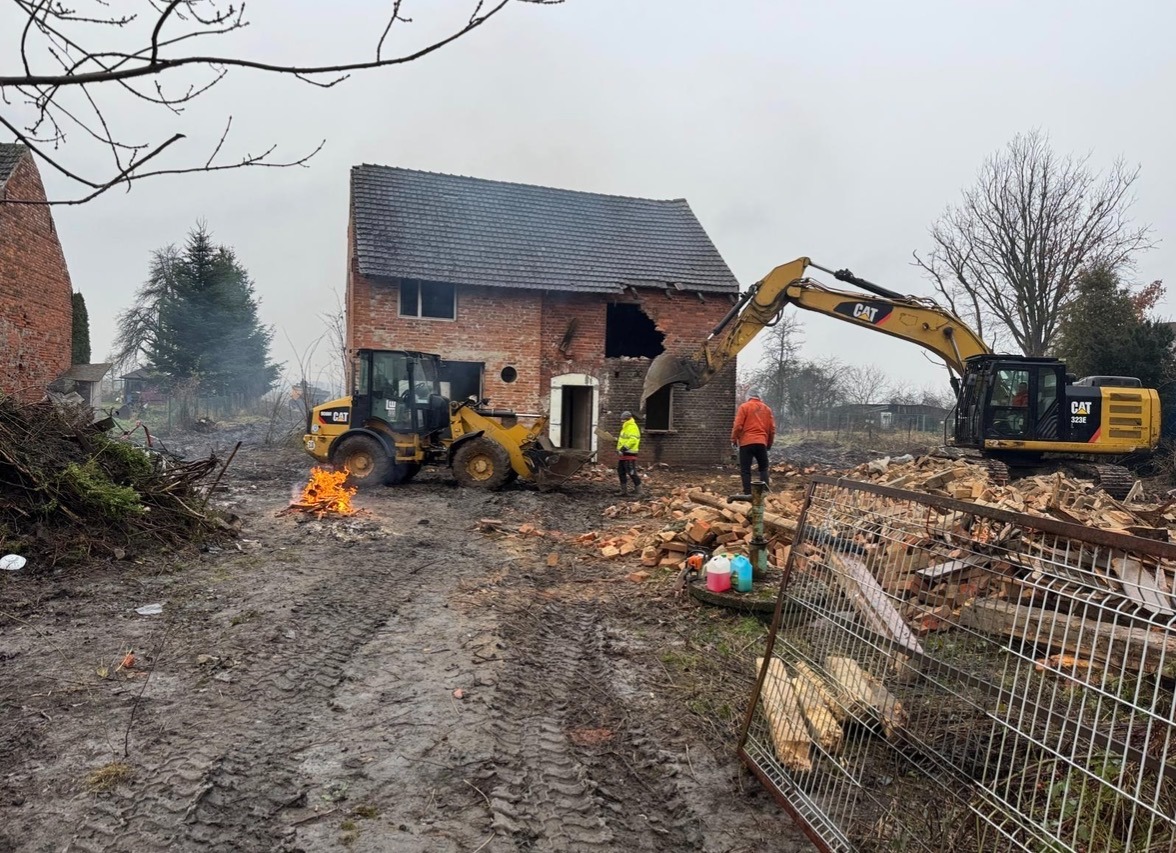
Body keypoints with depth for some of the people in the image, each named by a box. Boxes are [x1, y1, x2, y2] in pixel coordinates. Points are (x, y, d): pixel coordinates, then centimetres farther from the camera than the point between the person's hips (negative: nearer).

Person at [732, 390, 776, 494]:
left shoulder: (744, 407, 1)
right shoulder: (767, 409, 13)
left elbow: (738, 425, -7)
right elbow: (772, 429, 14)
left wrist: (734, 439, 5)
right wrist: (770, 443, 24)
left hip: (746, 442, -4)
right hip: (761, 443, 4)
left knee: (745, 469, 0)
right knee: (763, 468, 16)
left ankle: (748, 494, -4)